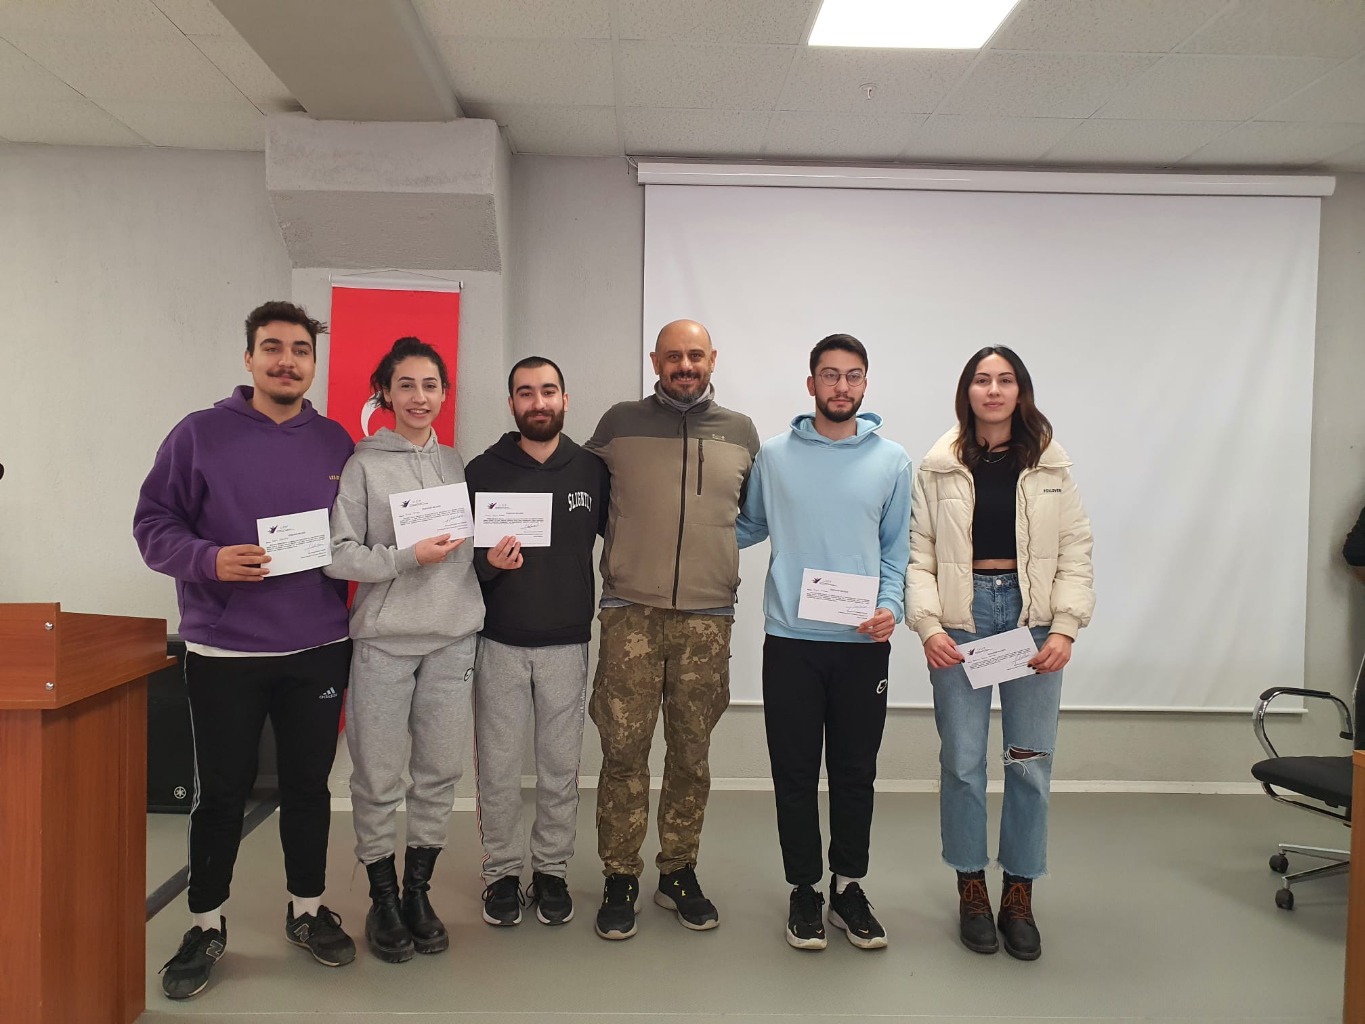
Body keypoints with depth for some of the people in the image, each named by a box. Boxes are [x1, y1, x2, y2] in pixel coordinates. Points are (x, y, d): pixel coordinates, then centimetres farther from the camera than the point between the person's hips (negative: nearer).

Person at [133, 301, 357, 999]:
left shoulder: (335, 443, 7)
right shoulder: (201, 434, -3)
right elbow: (153, 525, -4)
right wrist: (209, 559, -20)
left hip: (318, 650, 3)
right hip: (223, 652, -2)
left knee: (309, 785, 13)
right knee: (220, 792, 8)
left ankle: (308, 910, 31)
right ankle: (205, 925, 28)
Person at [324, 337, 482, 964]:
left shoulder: (457, 464, 12)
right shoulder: (363, 465, 0)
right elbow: (338, 555, -7)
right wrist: (409, 557, -16)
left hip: (451, 640, 4)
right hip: (383, 640, -3)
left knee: (440, 771, 8)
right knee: (379, 778, 3)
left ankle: (418, 890, 24)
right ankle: (382, 898, 21)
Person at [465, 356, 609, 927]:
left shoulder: (592, 470, 3)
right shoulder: (483, 471, 1)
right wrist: (488, 562, -19)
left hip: (567, 644, 1)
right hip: (499, 644, 0)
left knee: (561, 767, 8)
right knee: (497, 768, 6)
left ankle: (552, 870, 25)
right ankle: (501, 872, 23)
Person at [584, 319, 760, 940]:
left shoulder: (741, 433, 11)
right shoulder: (619, 424, 6)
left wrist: (714, 551, 10)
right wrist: (628, 554, 9)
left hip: (707, 618, 2)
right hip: (630, 613, -1)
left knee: (691, 752, 9)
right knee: (624, 750, 0)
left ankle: (679, 872, 24)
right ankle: (620, 879, 14)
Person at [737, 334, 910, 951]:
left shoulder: (891, 461, 4)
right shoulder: (775, 456, 3)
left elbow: (897, 549, 6)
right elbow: (748, 528, 14)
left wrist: (891, 606, -9)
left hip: (863, 643, 1)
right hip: (790, 638, 0)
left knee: (855, 772, 10)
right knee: (796, 773, 7)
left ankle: (849, 887, 27)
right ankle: (804, 889, 23)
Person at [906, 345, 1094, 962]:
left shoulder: (1051, 466, 6)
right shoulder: (938, 468, 3)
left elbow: (1075, 553, 4)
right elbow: (919, 556, 0)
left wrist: (1065, 629, -6)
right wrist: (928, 626, -11)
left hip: (1031, 616, 1)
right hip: (961, 619, -1)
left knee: (1031, 762, 5)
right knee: (962, 761, 3)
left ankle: (1019, 896, 21)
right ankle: (971, 889, 21)